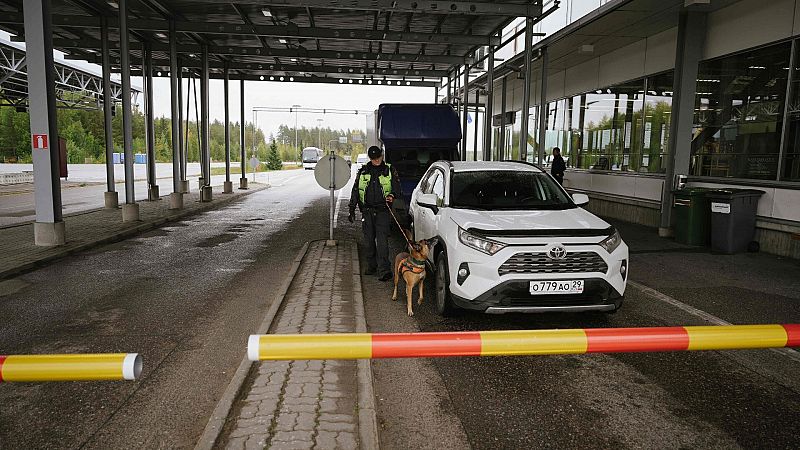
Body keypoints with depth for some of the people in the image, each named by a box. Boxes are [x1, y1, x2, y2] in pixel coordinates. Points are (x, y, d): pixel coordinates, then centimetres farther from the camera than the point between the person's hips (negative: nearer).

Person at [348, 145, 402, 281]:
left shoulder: (389, 171, 4)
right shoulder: (363, 171, 10)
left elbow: (397, 187, 5)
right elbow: (355, 191, 12)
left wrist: (392, 195, -19)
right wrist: (352, 209, 8)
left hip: (382, 211, -3)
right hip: (367, 211, 3)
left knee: (382, 241, -12)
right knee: (369, 240, 10)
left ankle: (383, 270, -16)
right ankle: (371, 266, 24)